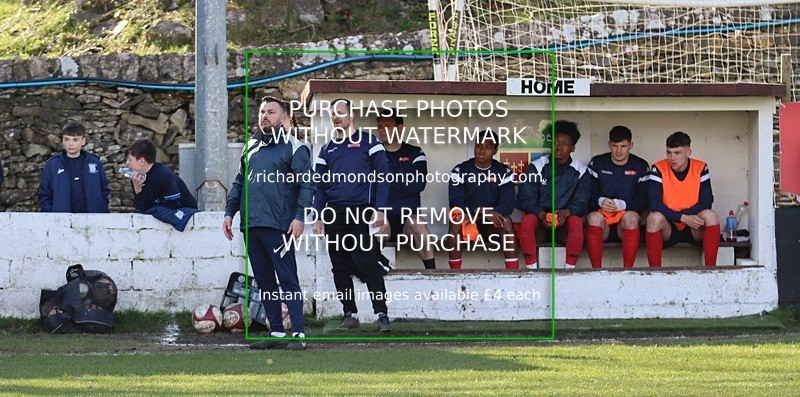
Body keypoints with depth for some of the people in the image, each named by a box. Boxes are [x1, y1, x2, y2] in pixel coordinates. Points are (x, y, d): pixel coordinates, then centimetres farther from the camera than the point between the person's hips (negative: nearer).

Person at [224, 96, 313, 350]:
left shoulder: (294, 148, -1)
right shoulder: (251, 147, 19)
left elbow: (306, 185, -6)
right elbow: (239, 183, 24)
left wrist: (299, 217, -16)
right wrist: (229, 212, 16)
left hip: (278, 225, -7)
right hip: (251, 225, 7)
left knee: (288, 280, -9)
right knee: (264, 282, 8)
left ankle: (298, 334, -11)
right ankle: (276, 332, 12)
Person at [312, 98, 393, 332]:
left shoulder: (369, 143, 5)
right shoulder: (327, 150, 18)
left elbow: (382, 178, 0)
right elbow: (320, 186, 18)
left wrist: (379, 211, -10)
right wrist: (318, 218, 8)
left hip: (362, 215, -5)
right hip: (335, 214, 5)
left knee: (368, 265, -12)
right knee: (340, 268, 4)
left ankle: (382, 315, -9)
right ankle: (349, 314, 10)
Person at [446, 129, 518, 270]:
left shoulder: (504, 172, 0)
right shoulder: (460, 171, -1)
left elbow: (508, 204, -12)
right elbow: (455, 204, -11)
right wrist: (481, 211, -27)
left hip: (492, 226, 0)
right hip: (468, 222, 0)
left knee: (506, 221, -31)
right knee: (456, 220, -33)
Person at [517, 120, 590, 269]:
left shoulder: (580, 172, 2)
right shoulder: (536, 167, 1)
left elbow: (581, 204, -3)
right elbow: (525, 200, -5)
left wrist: (565, 213, -26)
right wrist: (542, 215, -25)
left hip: (564, 222, 0)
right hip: (539, 218, 0)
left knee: (576, 222, -33)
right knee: (527, 221, -33)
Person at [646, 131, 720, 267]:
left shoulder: (701, 168, -4)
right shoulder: (659, 169, -9)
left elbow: (706, 202, -11)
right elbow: (654, 204, -18)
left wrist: (682, 216, -20)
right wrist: (683, 218, -26)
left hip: (694, 230, 1)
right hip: (668, 228, -1)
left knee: (711, 216, -28)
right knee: (654, 218, -33)